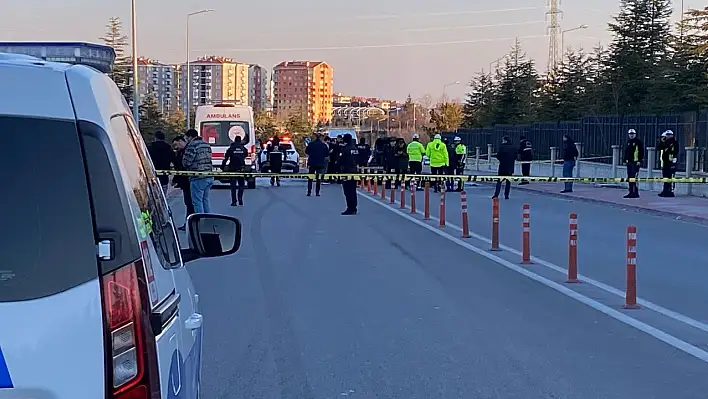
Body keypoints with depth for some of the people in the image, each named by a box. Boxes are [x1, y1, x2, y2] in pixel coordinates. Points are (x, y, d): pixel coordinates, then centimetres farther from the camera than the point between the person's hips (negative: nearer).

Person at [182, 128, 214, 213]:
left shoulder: (192, 145, -12)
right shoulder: (207, 145, 16)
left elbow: (186, 162, -14)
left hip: (198, 178, -8)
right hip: (209, 177, 9)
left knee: (197, 202, -2)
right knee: (205, 200, 18)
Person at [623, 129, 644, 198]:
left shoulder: (638, 142, -5)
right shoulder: (628, 142, 17)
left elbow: (641, 152, -9)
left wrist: (639, 160, -15)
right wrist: (625, 160, 16)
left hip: (636, 162, -8)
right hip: (629, 162, 8)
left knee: (635, 177, -13)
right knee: (630, 177, 9)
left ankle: (636, 193, -11)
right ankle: (631, 192, 15)